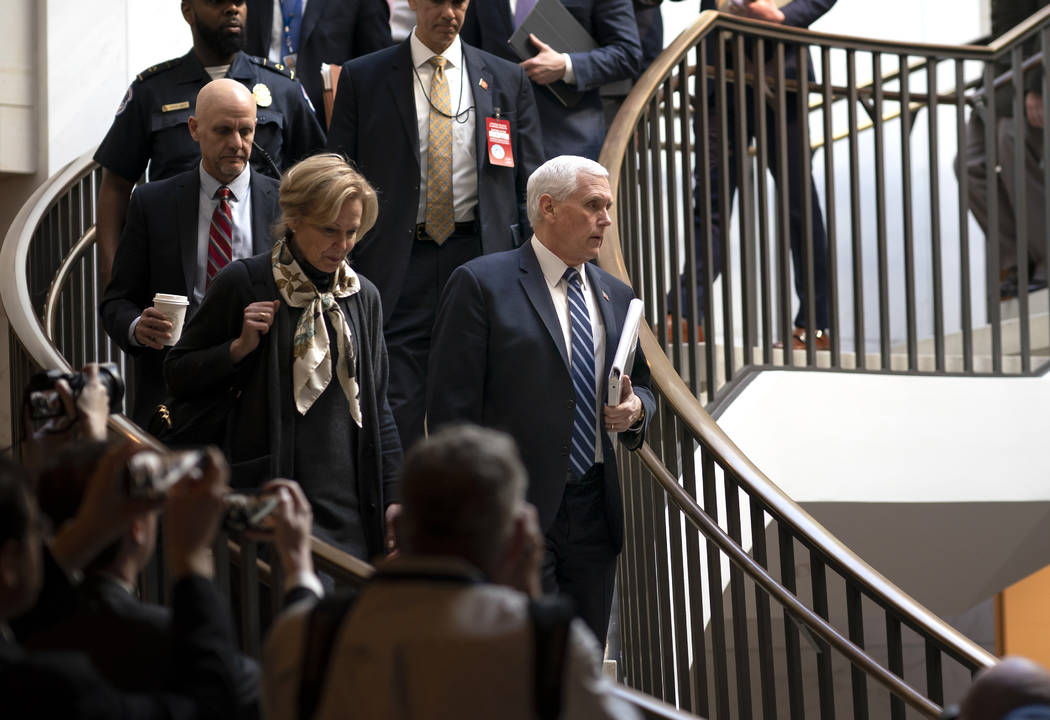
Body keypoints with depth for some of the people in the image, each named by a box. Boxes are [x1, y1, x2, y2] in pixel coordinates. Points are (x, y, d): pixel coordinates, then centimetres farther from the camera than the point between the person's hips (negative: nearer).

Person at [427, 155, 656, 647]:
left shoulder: (617, 297, 16)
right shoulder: (482, 284, -4)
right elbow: (452, 408, -7)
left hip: (595, 514, 6)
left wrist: (636, 408, 1)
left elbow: (641, 384, 27)